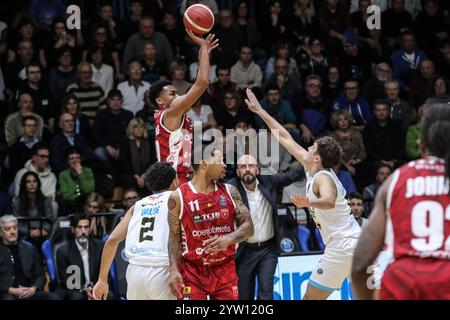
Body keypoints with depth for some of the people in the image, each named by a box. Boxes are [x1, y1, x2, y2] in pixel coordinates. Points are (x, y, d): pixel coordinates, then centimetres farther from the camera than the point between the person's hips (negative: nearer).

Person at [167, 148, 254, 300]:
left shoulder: (229, 192, 3)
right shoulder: (178, 197, -5)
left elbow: (248, 227, 1)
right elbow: (174, 237, -1)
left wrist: (228, 239, -19)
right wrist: (174, 270, -12)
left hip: (225, 270, 3)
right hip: (192, 273, -3)